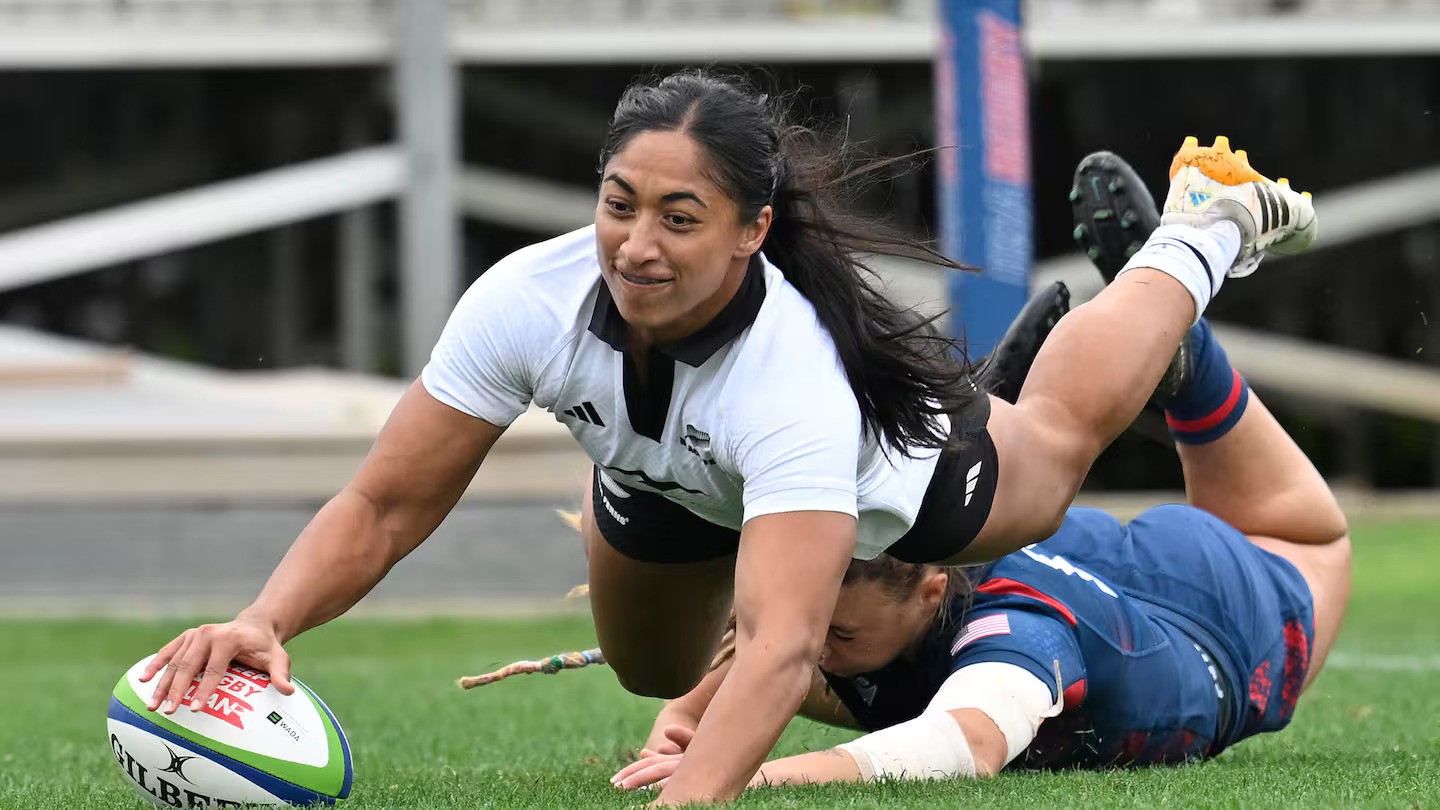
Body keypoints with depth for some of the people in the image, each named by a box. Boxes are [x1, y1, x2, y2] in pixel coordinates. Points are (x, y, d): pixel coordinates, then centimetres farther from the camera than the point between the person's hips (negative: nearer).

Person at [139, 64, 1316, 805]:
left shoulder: (797, 384, -51)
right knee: (655, 674, 33)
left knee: (1060, 430, 29)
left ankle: (1204, 230, 56)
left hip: (895, 480, -3)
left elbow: (783, 644, -60)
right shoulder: (528, 300, -40)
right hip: (661, 482, 3)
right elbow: (384, 508, -34)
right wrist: (263, 622, -53)